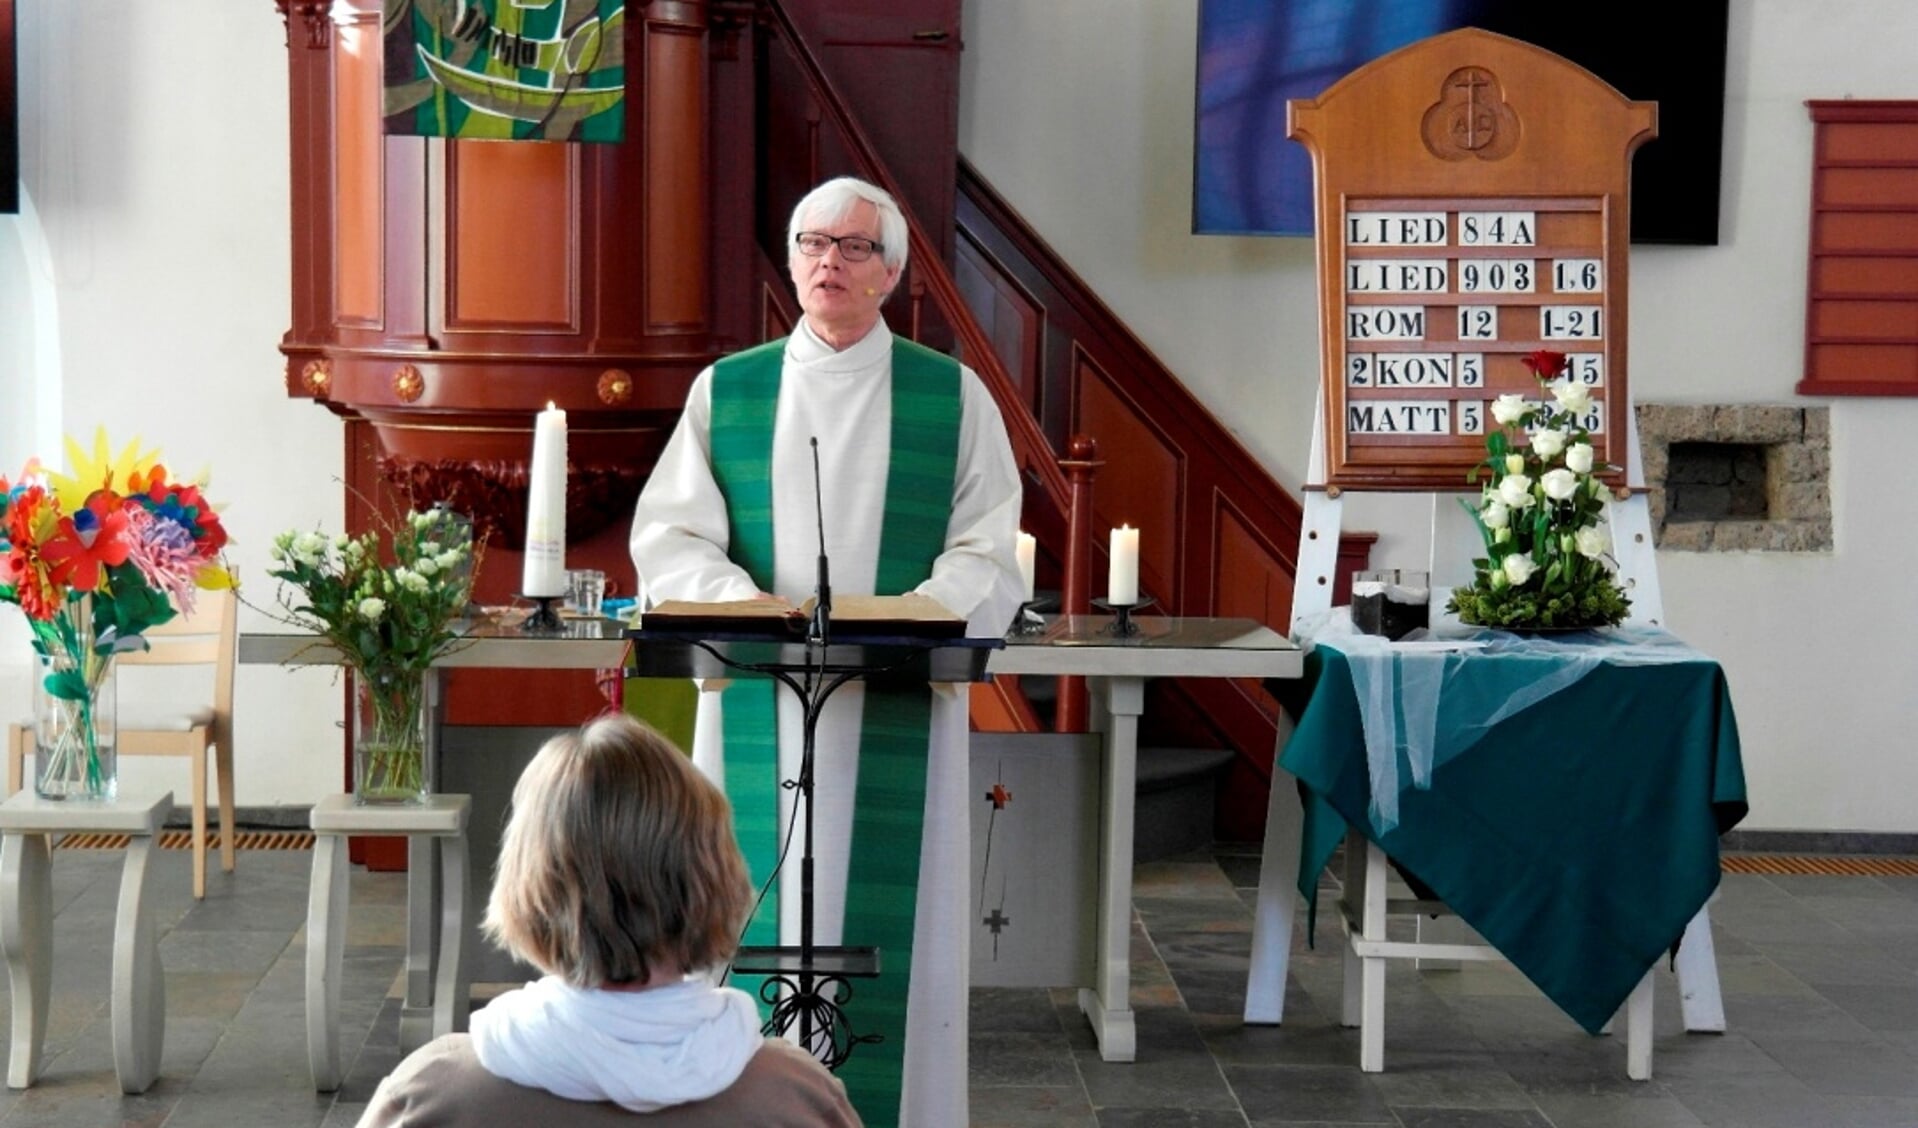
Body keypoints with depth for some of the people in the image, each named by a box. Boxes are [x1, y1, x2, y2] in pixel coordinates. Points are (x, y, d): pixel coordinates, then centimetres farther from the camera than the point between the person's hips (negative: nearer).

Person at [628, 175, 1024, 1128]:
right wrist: (752, 609, -17)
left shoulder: (952, 396, 5)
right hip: (756, 708, 1)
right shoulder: (725, 391, 9)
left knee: (885, 927, 0)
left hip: (899, 714, -1)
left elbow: (988, 551, -1)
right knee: (754, 919, 2)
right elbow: (669, 535, 2)